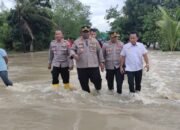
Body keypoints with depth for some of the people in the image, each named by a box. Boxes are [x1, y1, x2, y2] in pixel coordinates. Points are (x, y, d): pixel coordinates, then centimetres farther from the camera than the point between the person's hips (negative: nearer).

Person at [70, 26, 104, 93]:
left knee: (97, 79, -2)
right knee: (84, 82, 6)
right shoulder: (77, 41, 7)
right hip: (81, 66, 0)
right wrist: (74, 54, -14)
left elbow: (99, 51, 12)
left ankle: (98, 90, 29)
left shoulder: (94, 41, 9)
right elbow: (72, 50, 10)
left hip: (94, 65, 0)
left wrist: (101, 62, 8)